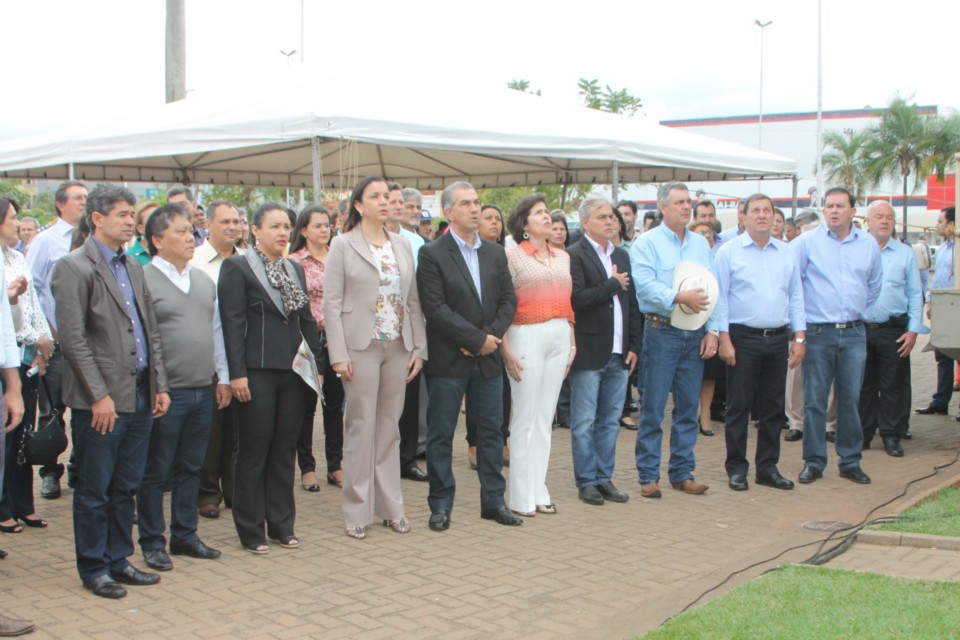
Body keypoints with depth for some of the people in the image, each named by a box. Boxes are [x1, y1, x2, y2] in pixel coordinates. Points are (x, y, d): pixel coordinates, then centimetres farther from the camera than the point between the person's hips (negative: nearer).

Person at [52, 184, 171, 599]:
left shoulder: (133, 268, 15)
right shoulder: (74, 268, -8)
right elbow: (72, 339, -14)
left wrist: (159, 386, 11)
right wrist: (99, 396, -16)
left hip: (140, 395, 7)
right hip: (102, 400, -7)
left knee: (126, 487, 14)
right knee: (95, 490, 4)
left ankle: (118, 560, 25)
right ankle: (94, 568, 16)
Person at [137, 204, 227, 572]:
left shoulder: (204, 280, 13)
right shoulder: (143, 279, -8)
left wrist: (223, 377, 14)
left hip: (203, 391, 6)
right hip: (165, 394, -6)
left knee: (191, 468, 14)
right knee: (155, 472, 4)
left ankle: (185, 535, 24)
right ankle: (152, 542, 15)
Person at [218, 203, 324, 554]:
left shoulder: (295, 269, 14)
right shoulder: (236, 267, -5)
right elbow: (232, 323, -10)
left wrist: (318, 364, 10)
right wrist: (237, 373, -15)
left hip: (293, 371, 6)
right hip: (257, 372, -5)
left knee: (285, 449, 11)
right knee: (253, 451, 3)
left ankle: (282, 524, 21)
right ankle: (250, 528, 13)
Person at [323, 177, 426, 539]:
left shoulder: (401, 246, 11)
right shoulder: (343, 245, -1)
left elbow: (413, 301, 12)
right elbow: (331, 303, -5)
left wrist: (418, 348, 5)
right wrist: (338, 355, -12)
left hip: (397, 347, 4)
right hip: (361, 346, -4)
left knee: (390, 427, 10)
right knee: (361, 427, -1)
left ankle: (390, 506, 18)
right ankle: (357, 511, 9)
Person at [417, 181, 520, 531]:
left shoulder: (495, 253, 10)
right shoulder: (432, 254, -7)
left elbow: (508, 300, 7)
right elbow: (435, 308, -15)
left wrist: (491, 335, -9)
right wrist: (477, 340, -15)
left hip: (488, 358, 5)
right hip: (448, 359, -5)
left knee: (491, 430, 10)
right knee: (441, 434, 3)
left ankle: (493, 500, 21)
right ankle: (441, 505, 13)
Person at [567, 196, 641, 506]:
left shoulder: (622, 256, 15)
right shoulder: (574, 255, -7)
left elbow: (632, 303, 15)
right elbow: (577, 299, -19)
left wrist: (634, 346, 9)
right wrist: (613, 284, -11)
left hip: (618, 354, 6)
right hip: (588, 353, -6)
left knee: (610, 421, 11)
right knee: (584, 422, 2)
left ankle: (604, 478, 20)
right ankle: (586, 481, 11)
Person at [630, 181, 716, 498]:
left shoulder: (701, 244, 14)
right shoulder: (647, 243, -2)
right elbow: (645, 285, -15)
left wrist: (712, 330, 2)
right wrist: (679, 298, -25)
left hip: (695, 335, 5)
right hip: (662, 332, -5)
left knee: (688, 407, 9)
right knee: (653, 407, -2)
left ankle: (683, 472, 18)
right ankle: (648, 475, 6)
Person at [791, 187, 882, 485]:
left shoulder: (869, 244, 9)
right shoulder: (807, 242, -2)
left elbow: (874, 285, 22)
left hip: (854, 334, 3)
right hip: (818, 333, -3)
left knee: (851, 399, 7)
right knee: (814, 400, 0)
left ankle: (850, 461, 16)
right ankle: (813, 461, 9)